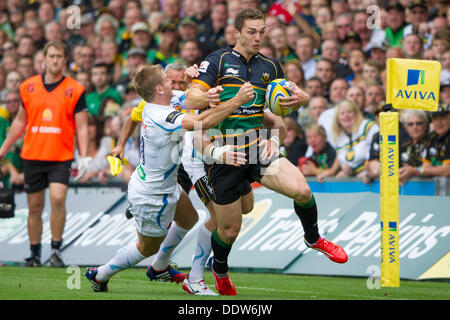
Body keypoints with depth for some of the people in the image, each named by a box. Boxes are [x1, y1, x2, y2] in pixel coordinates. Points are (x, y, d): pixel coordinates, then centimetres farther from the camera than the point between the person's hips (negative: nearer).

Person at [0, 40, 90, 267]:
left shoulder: (75, 90, -2)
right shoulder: (28, 87, 7)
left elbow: (81, 127, -1)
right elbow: (20, 121, 18)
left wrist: (84, 157, -12)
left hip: (61, 157, -3)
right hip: (32, 155, 3)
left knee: (58, 198, -20)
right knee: (35, 206, 7)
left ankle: (56, 250, -10)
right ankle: (35, 254, 19)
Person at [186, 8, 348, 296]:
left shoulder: (270, 67, 10)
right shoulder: (218, 61, -3)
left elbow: (291, 95, 22)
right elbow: (191, 98, -10)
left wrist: (301, 98, -4)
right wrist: (207, 98, -34)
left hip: (259, 148, 3)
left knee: (301, 189, -23)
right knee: (230, 229, 4)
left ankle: (314, 239, 6)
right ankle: (220, 269, 38)